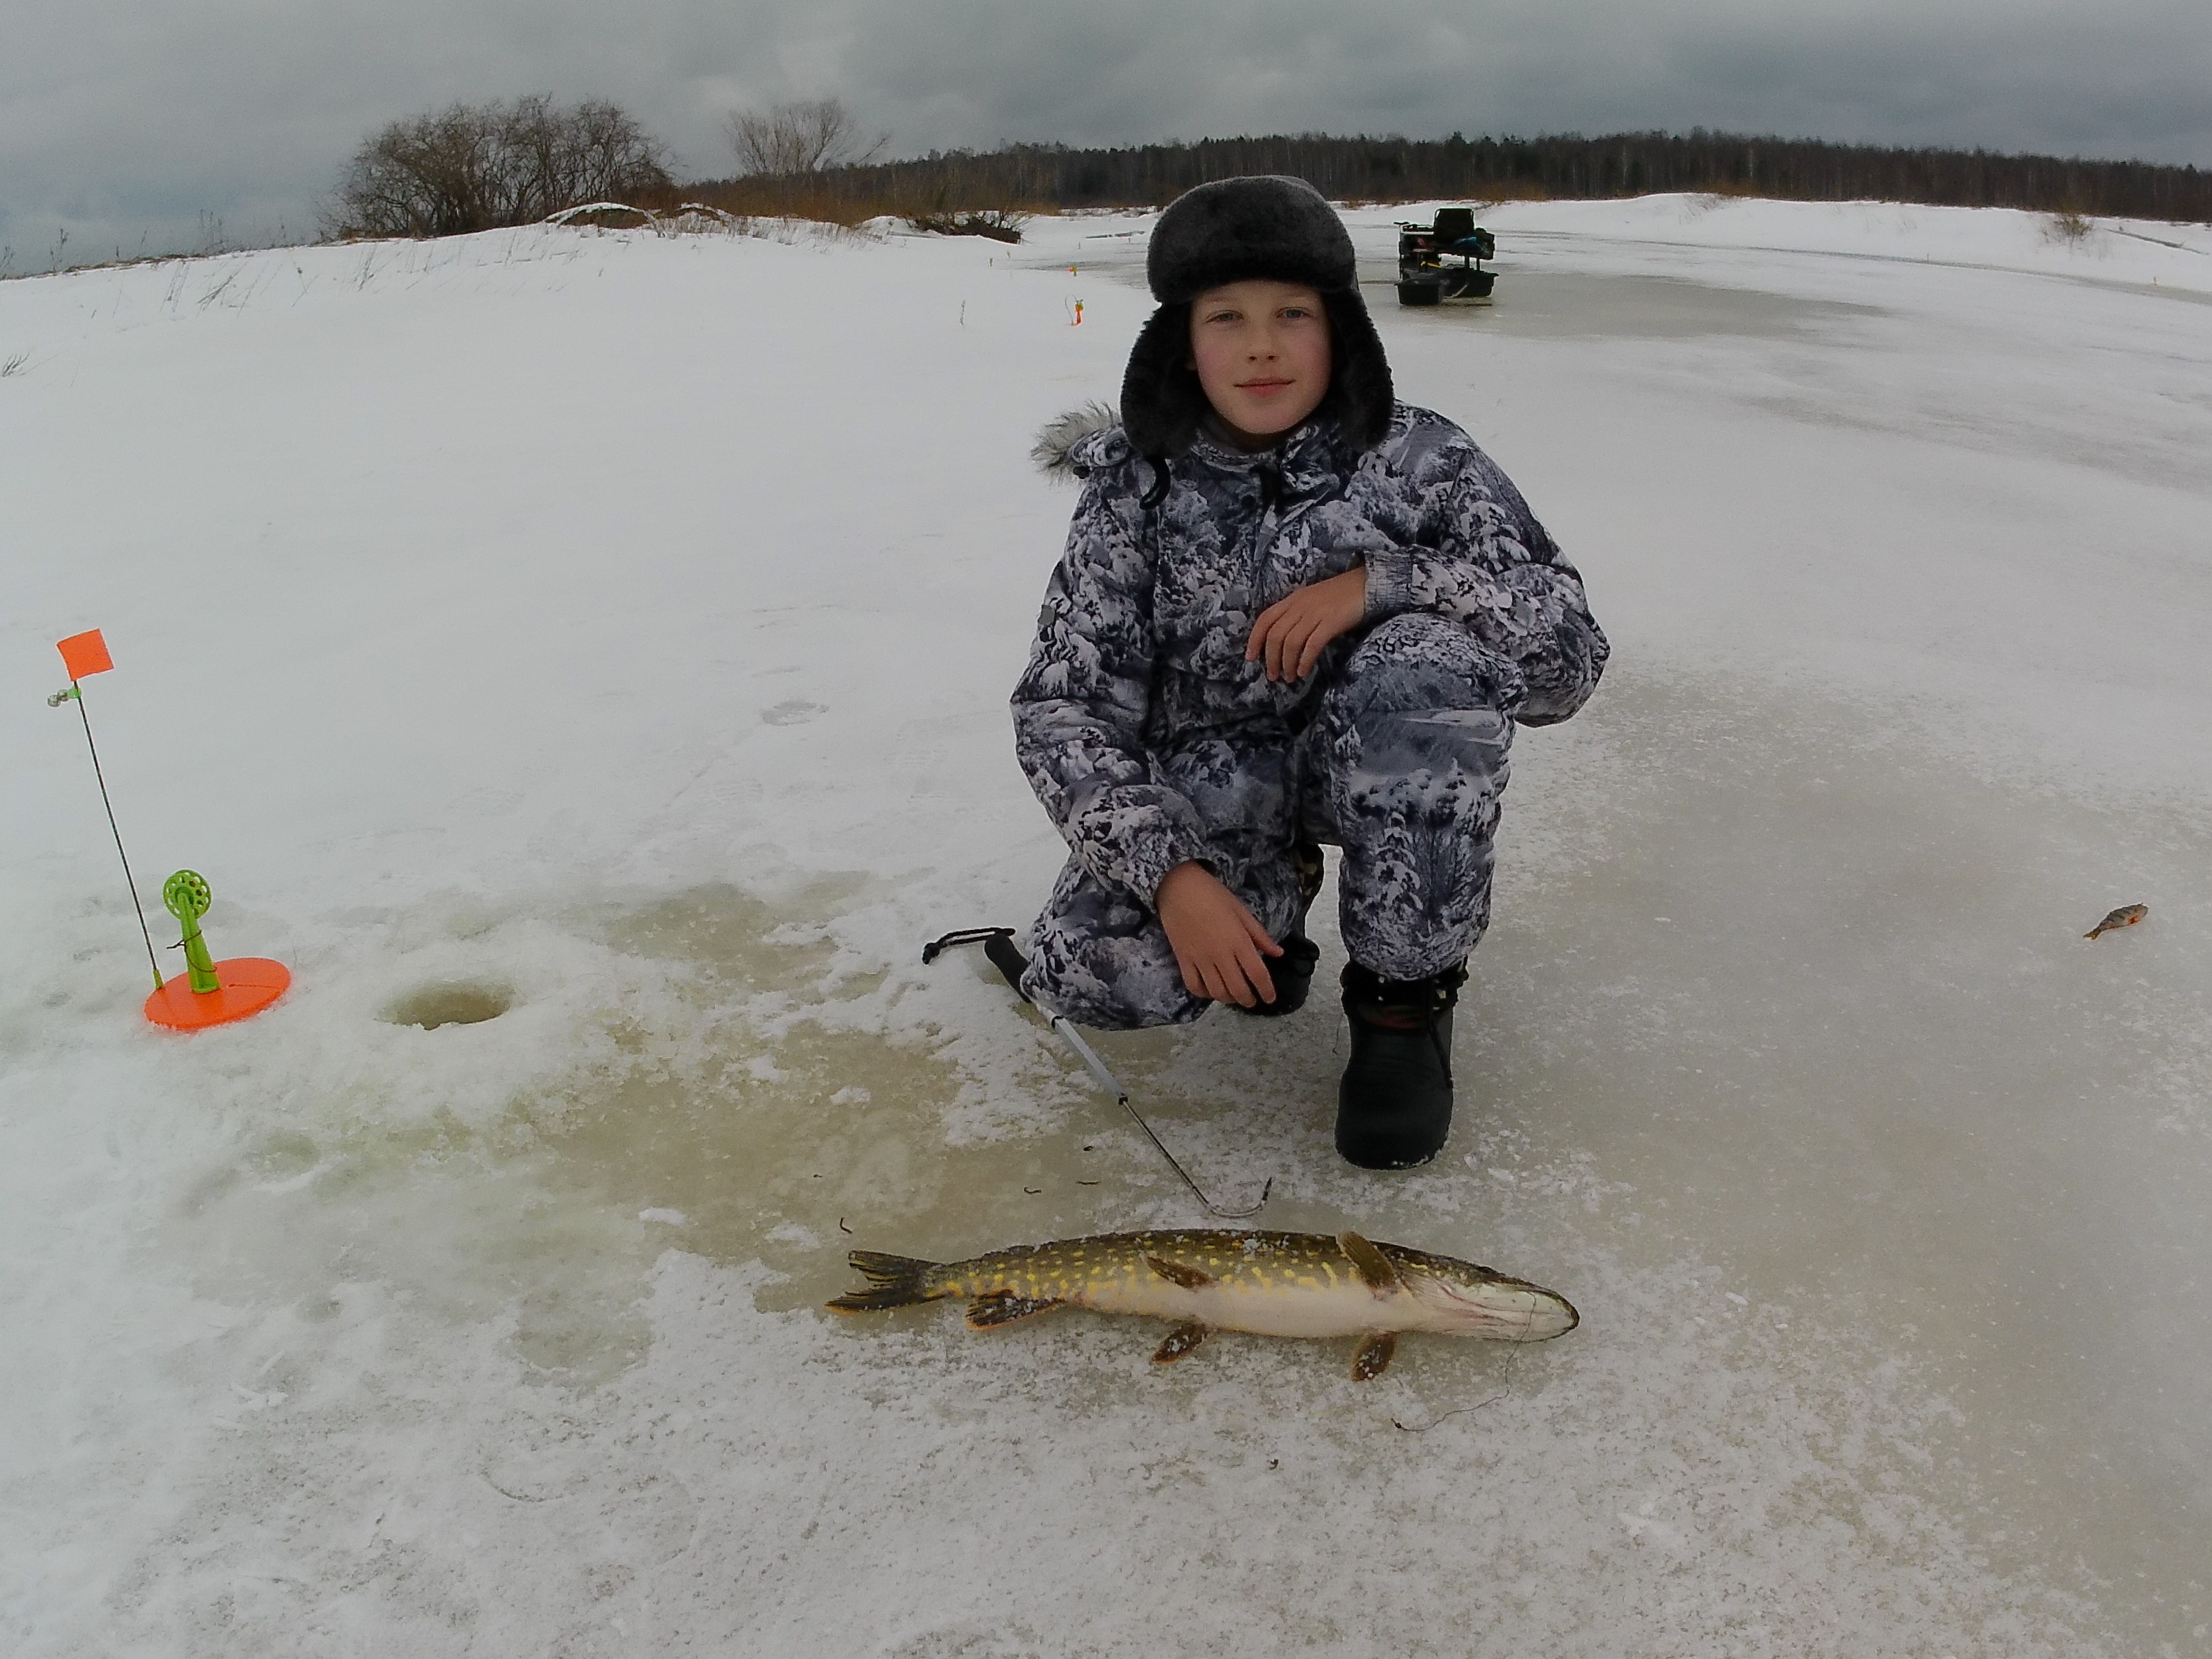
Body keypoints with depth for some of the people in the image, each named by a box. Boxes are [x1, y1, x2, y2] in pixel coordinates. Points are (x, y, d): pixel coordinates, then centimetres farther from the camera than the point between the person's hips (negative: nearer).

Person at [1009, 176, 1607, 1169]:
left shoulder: (1419, 461, -11)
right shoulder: (1137, 486, -9)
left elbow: (1568, 659, -16)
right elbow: (1062, 705, -13)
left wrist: (1380, 581, -30)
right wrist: (1169, 872, -27)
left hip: (1369, 766, 0)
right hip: (1205, 781, 1)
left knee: (1432, 657, -33)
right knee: (1096, 974, -25)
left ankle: (1404, 997, -14)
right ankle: (1275, 894, 11)